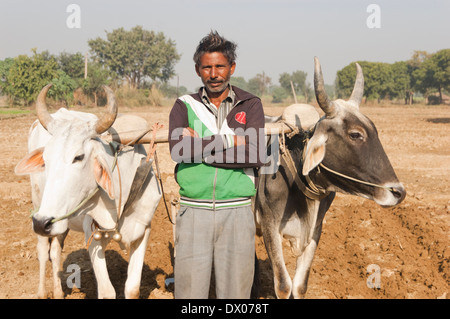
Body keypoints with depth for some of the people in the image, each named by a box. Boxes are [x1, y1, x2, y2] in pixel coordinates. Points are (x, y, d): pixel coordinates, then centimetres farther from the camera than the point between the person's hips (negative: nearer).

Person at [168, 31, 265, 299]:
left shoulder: (250, 105, 7)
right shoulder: (185, 106, 8)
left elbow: (255, 156, -10)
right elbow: (178, 149, -11)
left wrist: (199, 147, -10)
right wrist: (228, 141, -10)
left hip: (237, 212, 0)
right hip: (194, 211, 0)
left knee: (236, 291, 6)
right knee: (190, 290, 4)